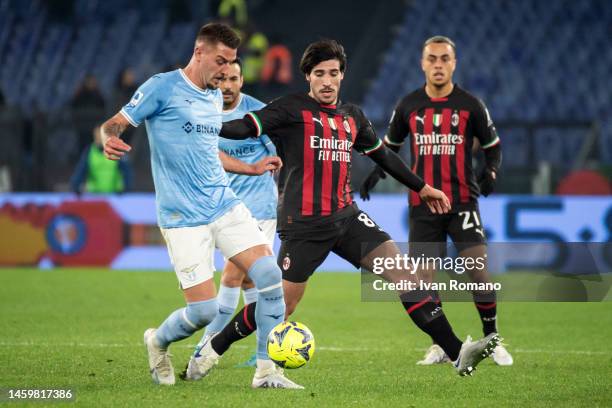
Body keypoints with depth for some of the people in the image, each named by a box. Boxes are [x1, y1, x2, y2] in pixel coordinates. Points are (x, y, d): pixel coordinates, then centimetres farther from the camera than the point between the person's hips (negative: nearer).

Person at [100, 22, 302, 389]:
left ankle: (267, 371, 0)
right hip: (184, 219, -7)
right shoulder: (162, 87, -5)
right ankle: (158, 342, 23)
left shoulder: (215, 97, 16)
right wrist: (111, 139, -30)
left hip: (226, 206, 7)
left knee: (272, 279, -10)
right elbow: (116, 123, -7)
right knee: (204, 311, -10)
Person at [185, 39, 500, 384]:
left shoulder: (353, 117, 15)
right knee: (281, 307, -3)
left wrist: (422, 187, 36)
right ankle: (212, 350, 19)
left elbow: (383, 155, 29)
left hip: (346, 217, 5)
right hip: (303, 223, -5)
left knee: (403, 271, -9)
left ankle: (457, 353, -10)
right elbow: (245, 127, -14)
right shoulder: (292, 109, -3)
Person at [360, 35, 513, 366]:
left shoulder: (470, 105, 0)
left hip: (462, 202, -2)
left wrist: (490, 173, -9)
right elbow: (391, 145, 20)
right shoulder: (408, 106, 6)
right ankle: (440, 345, 14)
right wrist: (376, 172, 2)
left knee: (478, 271, -11)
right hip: (423, 205, 2)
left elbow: (493, 146, 10)